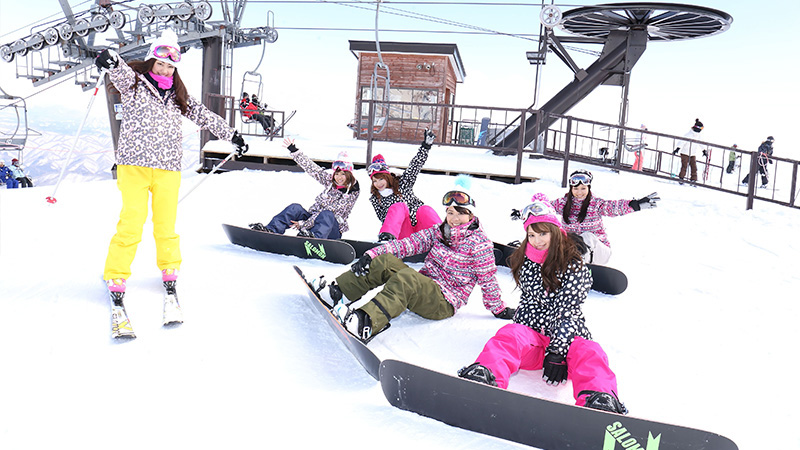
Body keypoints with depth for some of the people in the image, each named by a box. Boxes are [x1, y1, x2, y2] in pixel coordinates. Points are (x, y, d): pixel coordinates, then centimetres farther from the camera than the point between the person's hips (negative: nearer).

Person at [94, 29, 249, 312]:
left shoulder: (178, 95, 18)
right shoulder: (133, 83, 6)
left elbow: (204, 115, 25)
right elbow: (120, 71, -16)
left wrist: (232, 135, 26)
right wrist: (110, 60, -39)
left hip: (168, 169, 3)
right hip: (134, 166, -3)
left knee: (166, 225, 7)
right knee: (131, 225, -8)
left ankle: (170, 272, 26)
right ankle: (116, 279, 4)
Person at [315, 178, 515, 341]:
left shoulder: (479, 242, -5)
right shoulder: (437, 232, 9)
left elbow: (488, 279, -3)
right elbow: (408, 244, 1)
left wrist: (499, 309, 2)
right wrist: (370, 255, -9)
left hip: (444, 303, -6)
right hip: (422, 288, 6)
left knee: (405, 277, -35)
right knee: (385, 261, -13)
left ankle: (366, 323, -56)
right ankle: (338, 292, -12)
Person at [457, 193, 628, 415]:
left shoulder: (575, 268, -2)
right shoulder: (526, 262, 11)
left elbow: (566, 313, -11)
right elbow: (528, 304, 7)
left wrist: (557, 353, -20)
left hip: (567, 337, -2)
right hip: (532, 334, 2)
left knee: (589, 353, -33)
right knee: (510, 334, -29)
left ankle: (600, 398, -62)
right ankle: (486, 375, -59)